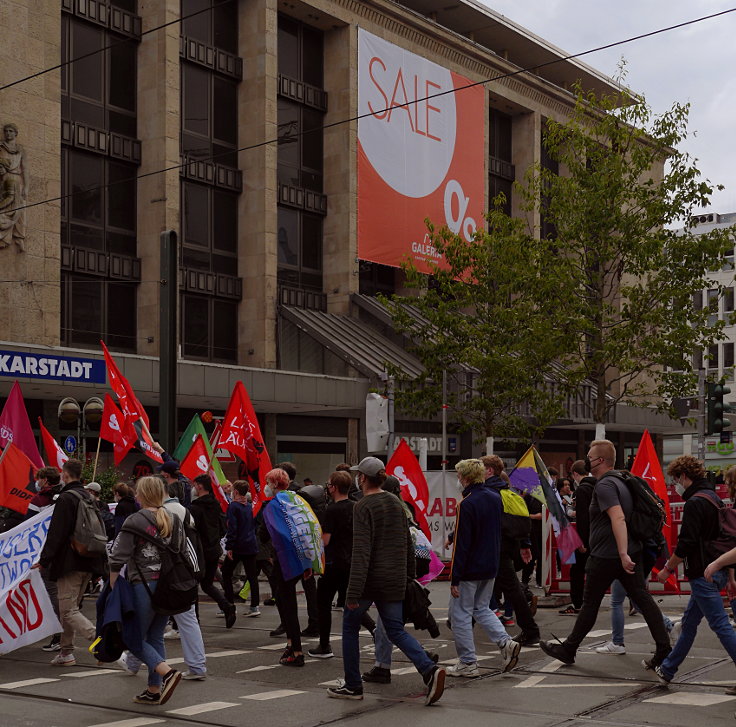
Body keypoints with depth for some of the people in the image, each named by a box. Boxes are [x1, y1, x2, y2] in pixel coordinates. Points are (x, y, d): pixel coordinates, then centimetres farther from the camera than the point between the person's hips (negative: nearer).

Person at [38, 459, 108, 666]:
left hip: (70, 562, -8)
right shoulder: (89, 497, 14)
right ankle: (66, 652, 22)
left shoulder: (65, 498, -13)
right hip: (89, 563, 9)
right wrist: (101, 560, 25)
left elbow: (56, 533, -17)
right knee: (70, 607, 18)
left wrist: (44, 560, -13)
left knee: (68, 610, -7)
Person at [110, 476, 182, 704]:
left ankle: (167, 673, -17)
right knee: (156, 637, 14)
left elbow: (118, 559, -12)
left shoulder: (135, 521, -10)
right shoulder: (173, 520, 9)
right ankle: (154, 690, 15)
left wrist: (113, 587, 0)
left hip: (144, 585, -6)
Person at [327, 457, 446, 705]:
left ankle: (353, 685, 16)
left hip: (370, 578, -6)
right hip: (395, 579, 6)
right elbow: (408, 543, 15)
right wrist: (410, 575, 24)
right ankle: (429, 670, -11)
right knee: (396, 630, 10)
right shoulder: (396, 503, 9)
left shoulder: (363, 507, -13)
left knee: (350, 627, 12)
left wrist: (353, 591, -23)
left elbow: (361, 550, -21)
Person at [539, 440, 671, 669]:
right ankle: (663, 648, -2)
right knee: (642, 597, 4)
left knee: (590, 603, 3)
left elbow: (618, 518, -28)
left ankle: (568, 650, 16)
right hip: (631, 552, 9)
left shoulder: (604, 485, -16)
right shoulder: (620, 481, 15)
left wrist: (623, 554, -33)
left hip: (607, 555, -9)